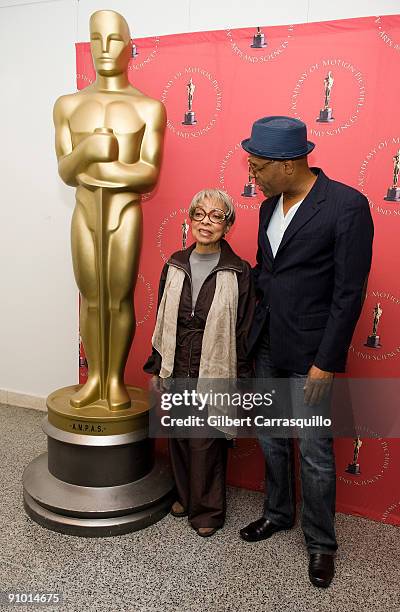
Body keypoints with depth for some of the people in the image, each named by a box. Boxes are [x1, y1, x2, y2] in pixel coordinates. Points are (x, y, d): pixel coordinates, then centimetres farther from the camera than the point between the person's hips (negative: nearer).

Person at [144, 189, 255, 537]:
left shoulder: (239, 273, -9)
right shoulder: (175, 266, 2)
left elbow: (244, 332, -7)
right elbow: (162, 322, 8)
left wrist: (240, 386, -6)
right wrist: (156, 369, 9)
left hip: (214, 376, -4)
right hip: (176, 372, 4)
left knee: (206, 444, 6)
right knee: (179, 439, 16)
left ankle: (207, 510, 29)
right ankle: (185, 496, 40)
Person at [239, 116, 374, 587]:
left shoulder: (347, 205, -15)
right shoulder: (269, 206, 6)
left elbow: (349, 293, -16)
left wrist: (326, 363, -16)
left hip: (309, 355, -6)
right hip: (267, 348, 7)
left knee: (314, 453, 7)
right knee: (271, 441, 19)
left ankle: (321, 542, 30)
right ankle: (278, 513, 42)